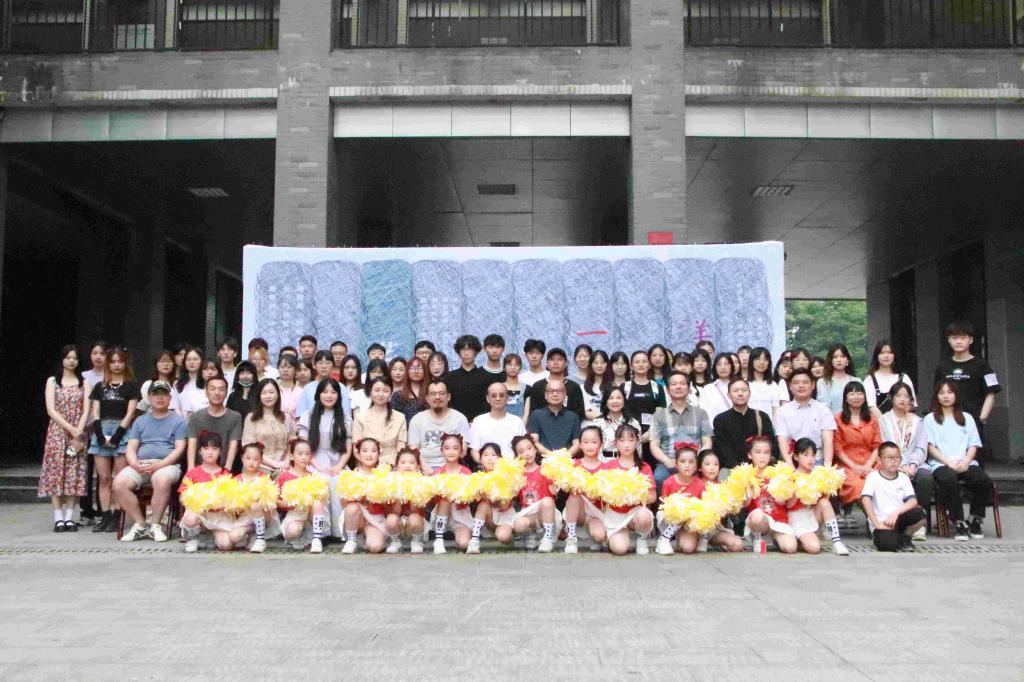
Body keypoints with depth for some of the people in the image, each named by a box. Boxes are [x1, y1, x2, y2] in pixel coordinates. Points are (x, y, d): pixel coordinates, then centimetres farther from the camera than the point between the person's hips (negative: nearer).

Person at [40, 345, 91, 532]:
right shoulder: (52, 381, 6)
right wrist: (71, 429, -13)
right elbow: (51, 410, -4)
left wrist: (79, 431, -13)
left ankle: (69, 518, 2)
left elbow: (86, 410, 2)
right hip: (58, 431, -1)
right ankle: (58, 519, -3)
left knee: (74, 474, -1)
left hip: (78, 433, 1)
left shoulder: (84, 382, 10)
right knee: (56, 473, -5)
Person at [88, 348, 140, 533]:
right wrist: (100, 434, -6)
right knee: (103, 478, 2)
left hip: (122, 431, -4)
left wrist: (116, 436, -10)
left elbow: (130, 413, -1)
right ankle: (105, 516, 6)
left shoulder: (131, 385, 6)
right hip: (101, 432, 4)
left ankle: (117, 517, -5)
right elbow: (95, 413, 10)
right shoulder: (100, 387, 17)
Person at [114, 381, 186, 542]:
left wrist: (158, 465, -15)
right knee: (119, 483, -25)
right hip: (140, 465, 4)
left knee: (162, 480, -38)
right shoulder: (140, 421, 22)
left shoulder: (178, 420, 10)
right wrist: (135, 464, -10)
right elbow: (131, 449, 14)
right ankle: (140, 525, -11)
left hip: (166, 464, -4)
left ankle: (155, 525, -19)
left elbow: (179, 449, 0)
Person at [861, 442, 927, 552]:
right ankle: (880, 536, 3)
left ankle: (904, 539, 1)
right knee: (887, 545, -34)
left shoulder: (904, 478, 8)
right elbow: (866, 500, -15)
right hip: (882, 522, -5)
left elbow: (913, 501, -5)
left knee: (918, 513, -26)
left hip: (899, 519, 5)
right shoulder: (873, 477, -4)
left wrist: (896, 513, -21)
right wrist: (877, 524, -21)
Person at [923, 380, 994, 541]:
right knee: (949, 480, -38)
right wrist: (949, 462, -11)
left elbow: (973, 446, 14)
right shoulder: (930, 419, 14)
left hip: (965, 463, 3)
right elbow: (930, 447, 4)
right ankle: (959, 523, -28)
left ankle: (976, 521, -11)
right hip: (941, 464, -3)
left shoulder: (967, 418, 23)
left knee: (984, 480, -29)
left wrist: (965, 461, -7)